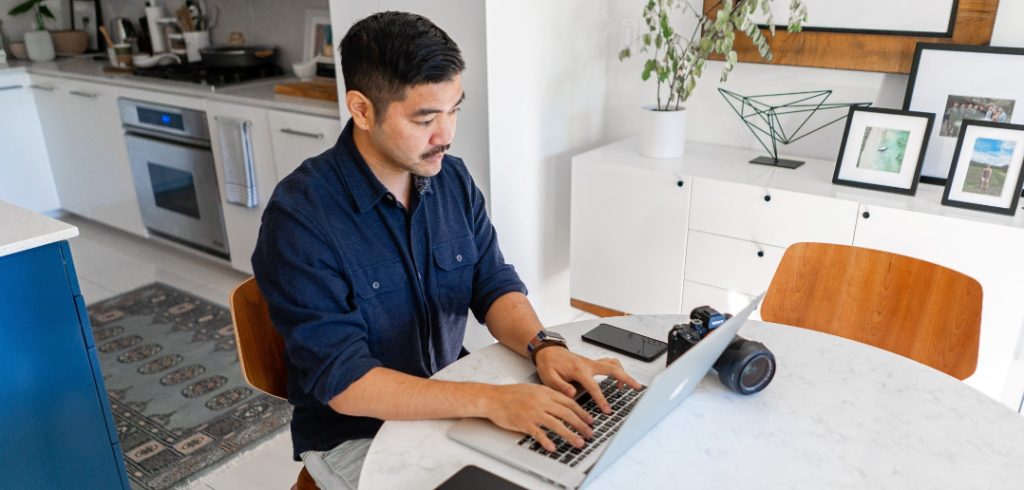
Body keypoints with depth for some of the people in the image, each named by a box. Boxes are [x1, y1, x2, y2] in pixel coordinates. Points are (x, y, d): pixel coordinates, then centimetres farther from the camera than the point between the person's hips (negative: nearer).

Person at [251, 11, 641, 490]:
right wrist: (490, 400, -34)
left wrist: (542, 346, -22)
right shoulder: (299, 216, -23)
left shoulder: (453, 179, -5)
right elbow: (342, 381, -25)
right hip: (356, 434, -5)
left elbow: (494, 284, -1)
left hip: (452, 403, 5)